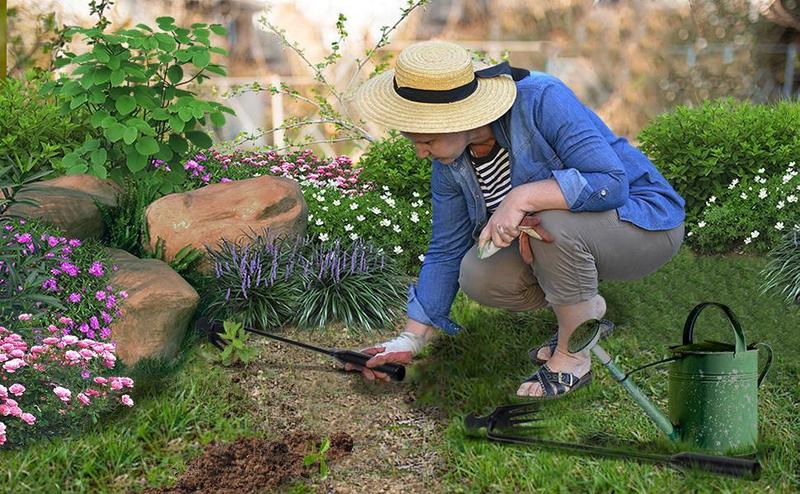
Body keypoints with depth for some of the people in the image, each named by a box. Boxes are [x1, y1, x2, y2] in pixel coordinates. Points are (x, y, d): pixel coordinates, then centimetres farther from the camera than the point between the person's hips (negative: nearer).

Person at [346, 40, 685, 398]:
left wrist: (522, 197, -41)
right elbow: (446, 251, 1)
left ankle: (573, 356, -13)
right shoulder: (450, 163, -7)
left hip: (645, 221, -6)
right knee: (478, 277, -17)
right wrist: (410, 341, 0)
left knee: (554, 223, -36)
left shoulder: (542, 100, -28)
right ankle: (584, 310, 8)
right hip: (562, 235, 7)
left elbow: (612, 182, -33)